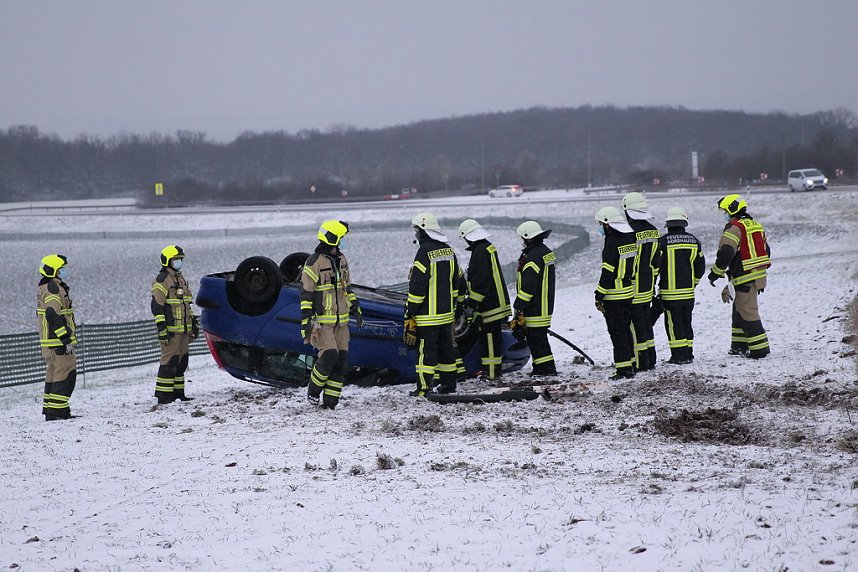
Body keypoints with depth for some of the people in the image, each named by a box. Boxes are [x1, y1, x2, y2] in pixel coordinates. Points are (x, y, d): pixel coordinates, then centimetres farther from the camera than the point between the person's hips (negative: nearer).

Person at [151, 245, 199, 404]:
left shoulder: (181, 279, 19)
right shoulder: (161, 281, -10)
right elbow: (157, 306, -15)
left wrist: (194, 323, 25)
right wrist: (161, 328, -21)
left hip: (183, 329, 9)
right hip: (170, 330, -9)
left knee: (182, 361, 11)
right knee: (170, 360, -11)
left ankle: (178, 392, 18)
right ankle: (163, 395, -11)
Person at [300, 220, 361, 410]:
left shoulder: (341, 260, 13)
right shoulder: (314, 262, -11)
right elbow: (305, 293, -11)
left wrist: (355, 309, 20)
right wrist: (305, 321, -15)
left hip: (341, 321, 7)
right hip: (321, 321, -7)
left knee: (341, 360, 0)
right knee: (329, 355, -19)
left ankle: (330, 400, 6)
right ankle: (313, 389, 4)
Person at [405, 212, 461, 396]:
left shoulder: (425, 252, -17)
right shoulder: (448, 250, 10)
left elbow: (417, 286, -18)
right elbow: (455, 282, 17)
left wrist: (410, 313, -12)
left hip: (427, 314, -8)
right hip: (447, 312, 8)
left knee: (426, 350, -5)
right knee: (446, 347, 15)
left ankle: (424, 388, -5)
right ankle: (448, 384, 21)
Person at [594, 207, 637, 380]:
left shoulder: (612, 244, -18)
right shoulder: (631, 240, 7)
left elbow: (608, 273, -19)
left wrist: (599, 296, -14)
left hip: (614, 296, -8)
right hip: (630, 293, 8)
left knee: (617, 332, -3)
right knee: (626, 329, 18)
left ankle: (624, 369, -4)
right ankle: (631, 363, 23)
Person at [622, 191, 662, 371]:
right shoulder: (653, 231, 7)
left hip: (634, 288, -8)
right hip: (648, 287, 8)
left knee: (636, 324, -2)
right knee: (646, 322, 18)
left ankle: (640, 363, 0)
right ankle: (650, 360, 24)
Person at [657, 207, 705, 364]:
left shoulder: (663, 242, -12)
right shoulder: (693, 241, 4)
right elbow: (700, 266, 11)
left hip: (670, 292, -5)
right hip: (689, 292, 5)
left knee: (674, 323, 1)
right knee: (686, 321, 15)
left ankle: (679, 355, -1)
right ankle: (688, 353, 18)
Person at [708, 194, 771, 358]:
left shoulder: (734, 228, -13)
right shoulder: (756, 226, 16)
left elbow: (725, 253, -21)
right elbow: (765, 250, 23)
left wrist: (716, 273, -10)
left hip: (744, 278, -10)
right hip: (758, 275, 10)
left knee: (747, 312, -7)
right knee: (739, 310, 19)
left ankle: (759, 348, -10)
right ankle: (740, 346, 24)